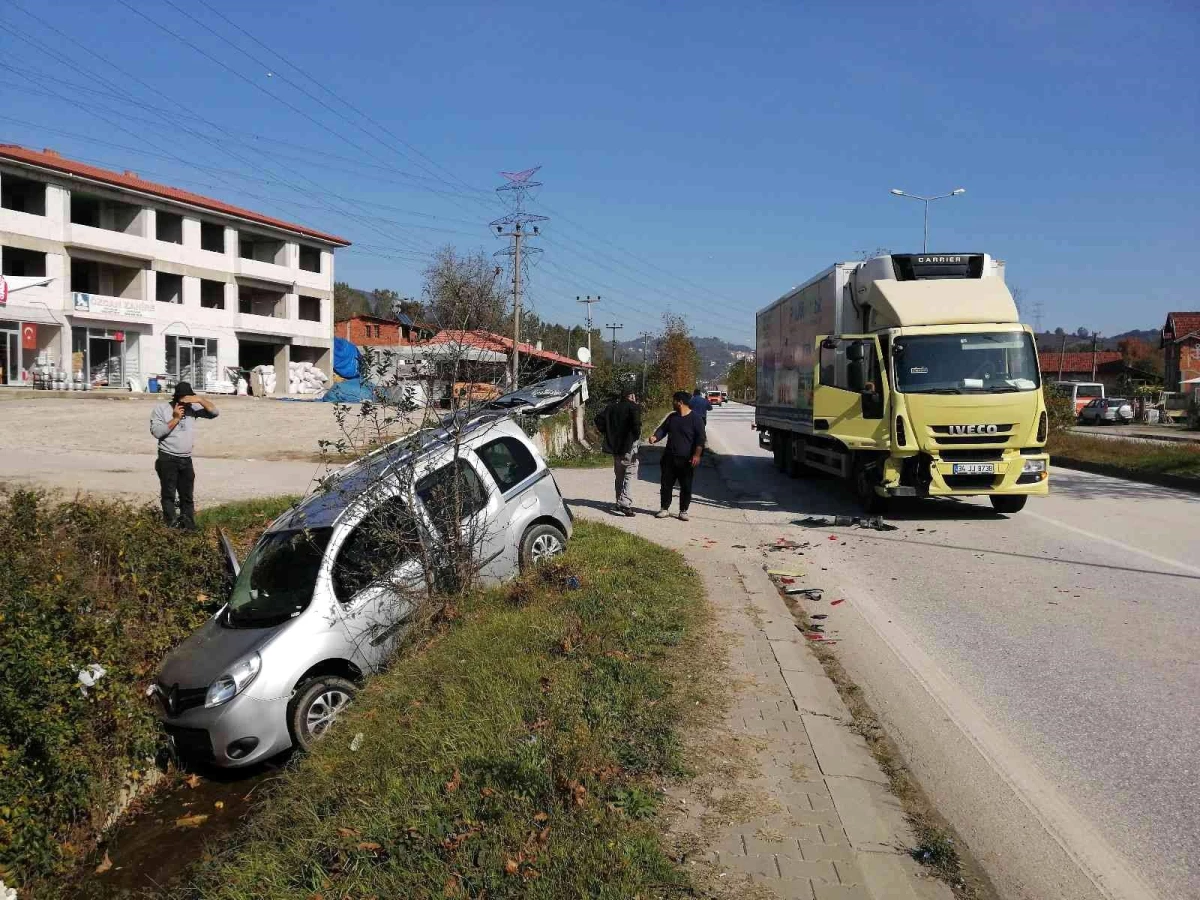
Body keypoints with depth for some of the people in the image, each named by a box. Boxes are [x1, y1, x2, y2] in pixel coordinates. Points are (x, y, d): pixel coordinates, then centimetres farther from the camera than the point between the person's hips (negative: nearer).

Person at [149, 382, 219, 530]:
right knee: (168, 495, -2)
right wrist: (175, 419, -15)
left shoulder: (192, 408, 5)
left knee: (187, 496, 10)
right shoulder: (161, 409, -3)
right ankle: (172, 526, -1)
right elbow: (157, 432, -13)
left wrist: (200, 400, -13)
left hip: (186, 459, 4)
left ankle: (189, 527, 15)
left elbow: (214, 413, 0)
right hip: (167, 459, -4)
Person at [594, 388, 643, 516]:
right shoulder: (633, 407, -8)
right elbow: (636, 423, -24)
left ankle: (619, 504, 22)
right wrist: (637, 435, -9)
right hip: (629, 449, -6)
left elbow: (599, 418, 7)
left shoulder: (612, 407, 11)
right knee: (629, 477, -4)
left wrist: (606, 432, 11)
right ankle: (625, 505, -15)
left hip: (615, 447, 6)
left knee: (619, 477, 17)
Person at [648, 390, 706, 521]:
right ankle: (665, 508, 16)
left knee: (686, 487, 2)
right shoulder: (672, 417, 13)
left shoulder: (695, 418, -6)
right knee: (666, 484, 6)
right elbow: (662, 429, 14)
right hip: (669, 458, 5)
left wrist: (697, 455, -18)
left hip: (686, 460, -5)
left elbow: (700, 438, -10)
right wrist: (655, 437, -9)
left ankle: (683, 511, 12)